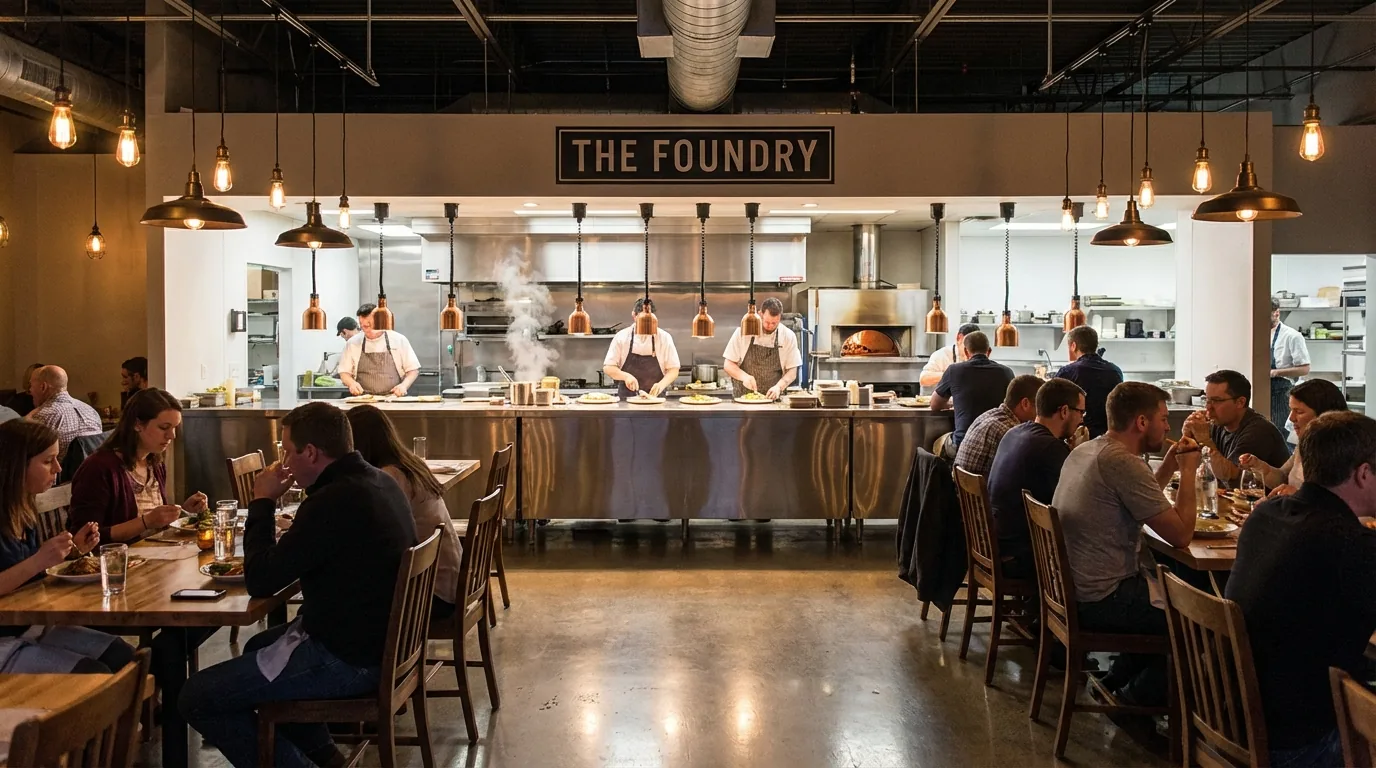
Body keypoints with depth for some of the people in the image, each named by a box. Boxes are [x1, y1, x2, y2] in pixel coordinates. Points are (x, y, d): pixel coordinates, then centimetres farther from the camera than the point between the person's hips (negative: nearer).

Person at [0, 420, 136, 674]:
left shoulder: (23, 509, 7)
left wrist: (72, 550, 2)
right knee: (95, 674, -21)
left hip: (35, 627, 9)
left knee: (122, 655, -4)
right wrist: (38, 560, -31)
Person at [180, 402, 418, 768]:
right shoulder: (379, 481, 4)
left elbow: (260, 581, -20)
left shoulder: (334, 501, -26)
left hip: (347, 659, -10)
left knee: (196, 697, -2)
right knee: (257, 646, 33)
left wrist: (262, 502, -10)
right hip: (379, 639, 10)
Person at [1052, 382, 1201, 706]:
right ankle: (1139, 697, 15)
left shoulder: (1083, 452, 8)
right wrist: (1188, 470, -7)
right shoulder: (1122, 462, -21)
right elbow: (1181, 535, -18)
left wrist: (1170, 465, 10)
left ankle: (1119, 677, 29)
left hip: (1070, 588, 10)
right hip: (1100, 601, -10)